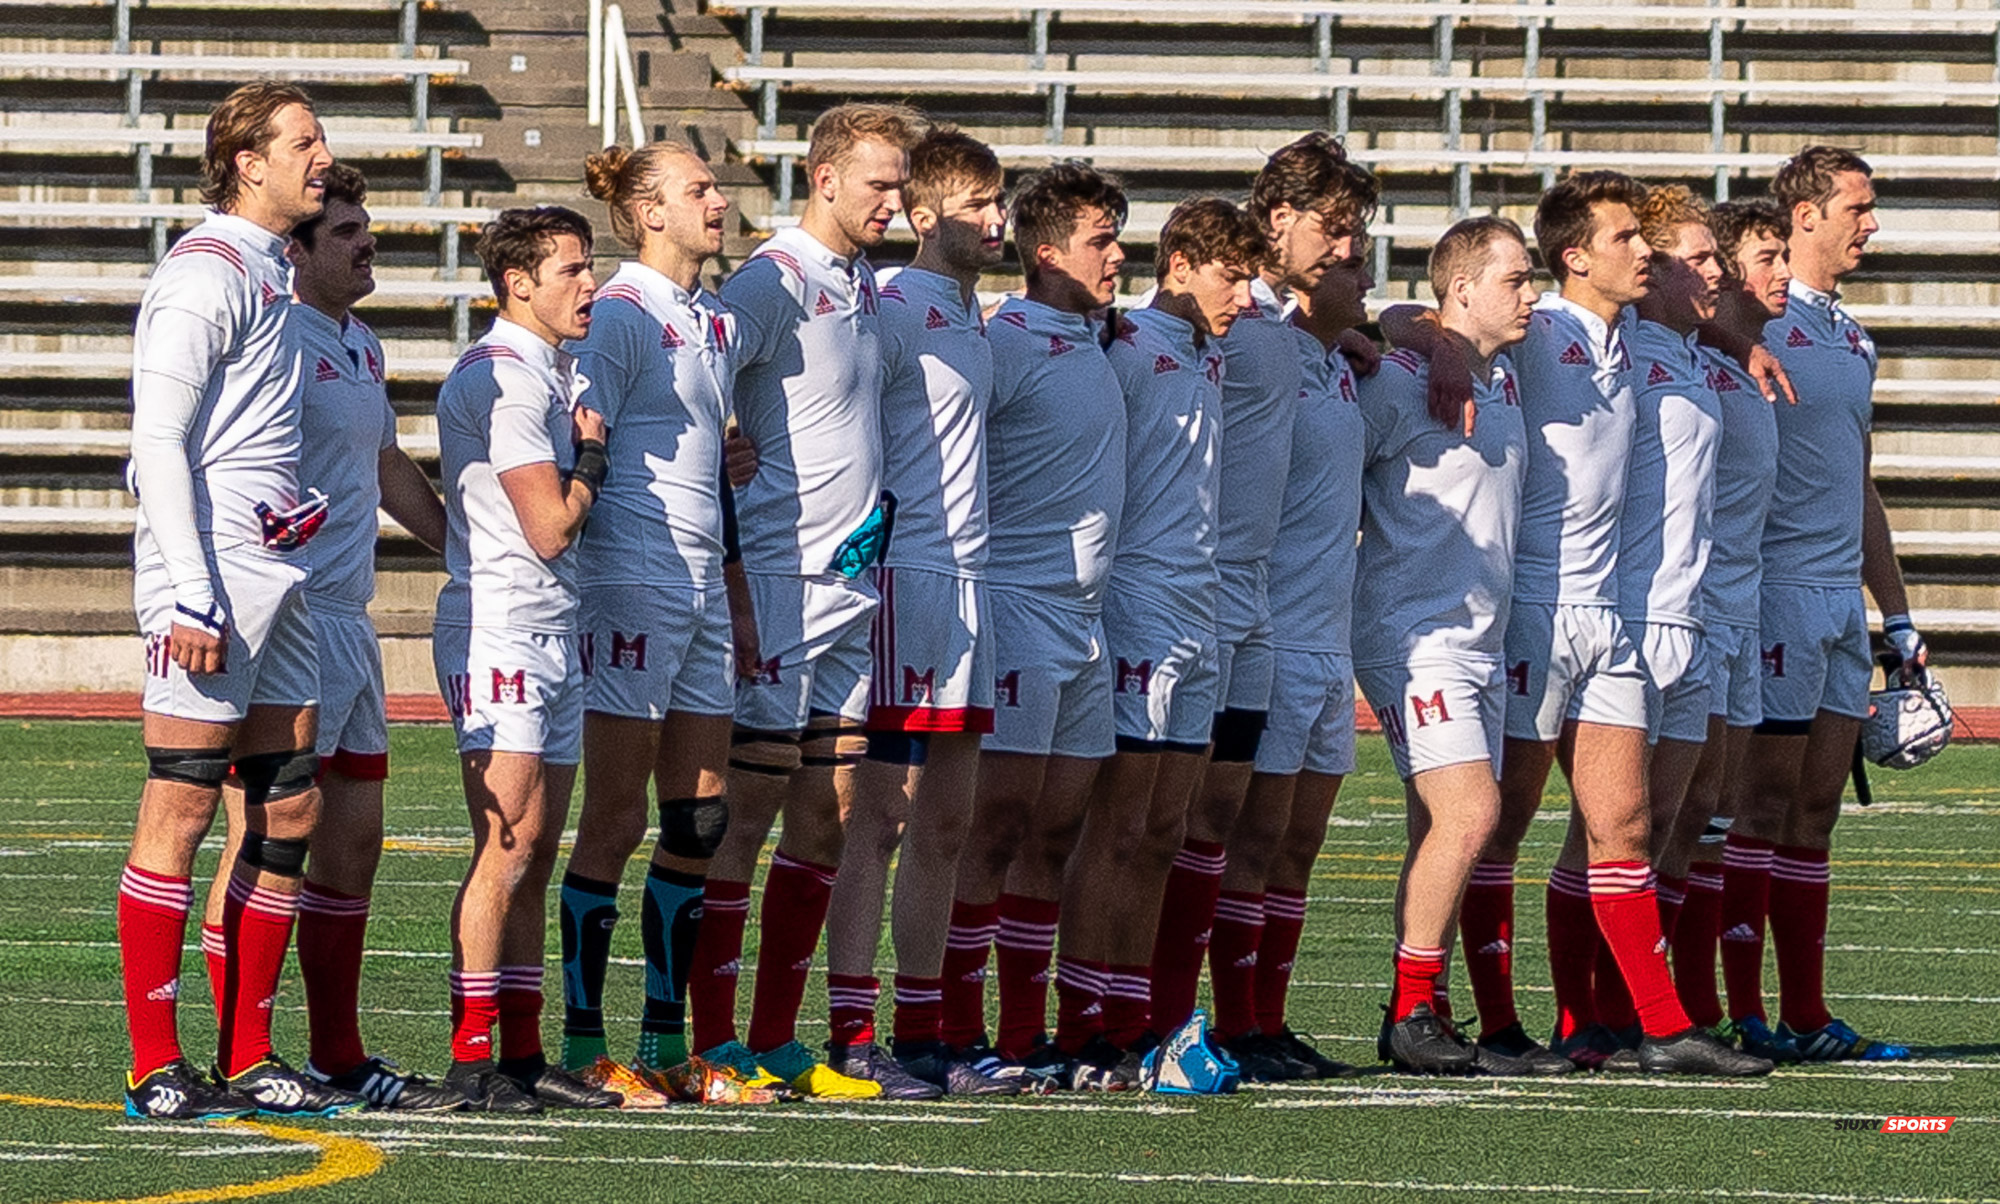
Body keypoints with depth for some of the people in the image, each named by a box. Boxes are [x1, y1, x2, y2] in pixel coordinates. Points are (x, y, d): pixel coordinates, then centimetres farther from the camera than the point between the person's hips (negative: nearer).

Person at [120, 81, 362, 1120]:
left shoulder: (266, 275, 19)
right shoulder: (205, 273, -9)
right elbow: (160, 443, -15)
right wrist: (193, 598, -20)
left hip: (276, 577, 10)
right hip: (211, 580, -10)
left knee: (289, 813, 8)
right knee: (178, 818, -7)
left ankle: (247, 1062, 12)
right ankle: (156, 1071, -6)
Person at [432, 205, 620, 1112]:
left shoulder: (556, 375, 18)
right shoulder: (503, 378, -14)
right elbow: (551, 526, -18)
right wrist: (591, 457, 0)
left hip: (555, 636, 10)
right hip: (498, 634, -10)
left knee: (535, 857, 8)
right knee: (506, 849, -12)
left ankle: (523, 1055, 10)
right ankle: (471, 1058, -12)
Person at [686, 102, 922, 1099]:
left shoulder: (866, 287, 15)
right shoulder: (772, 283, -11)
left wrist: (875, 509, 13)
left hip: (852, 576, 9)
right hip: (780, 576, -9)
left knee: (827, 817, 8)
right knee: (746, 811, -7)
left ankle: (776, 1041, 13)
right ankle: (713, 1042, -5)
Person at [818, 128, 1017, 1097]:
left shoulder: (973, 320, 18)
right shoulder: (895, 314, -10)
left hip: (966, 581, 9)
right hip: (905, 579, -9)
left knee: (946, 822, 10)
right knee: (879, 813, -8)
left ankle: (922, 1033, 14)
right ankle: (852, 1035, -8)